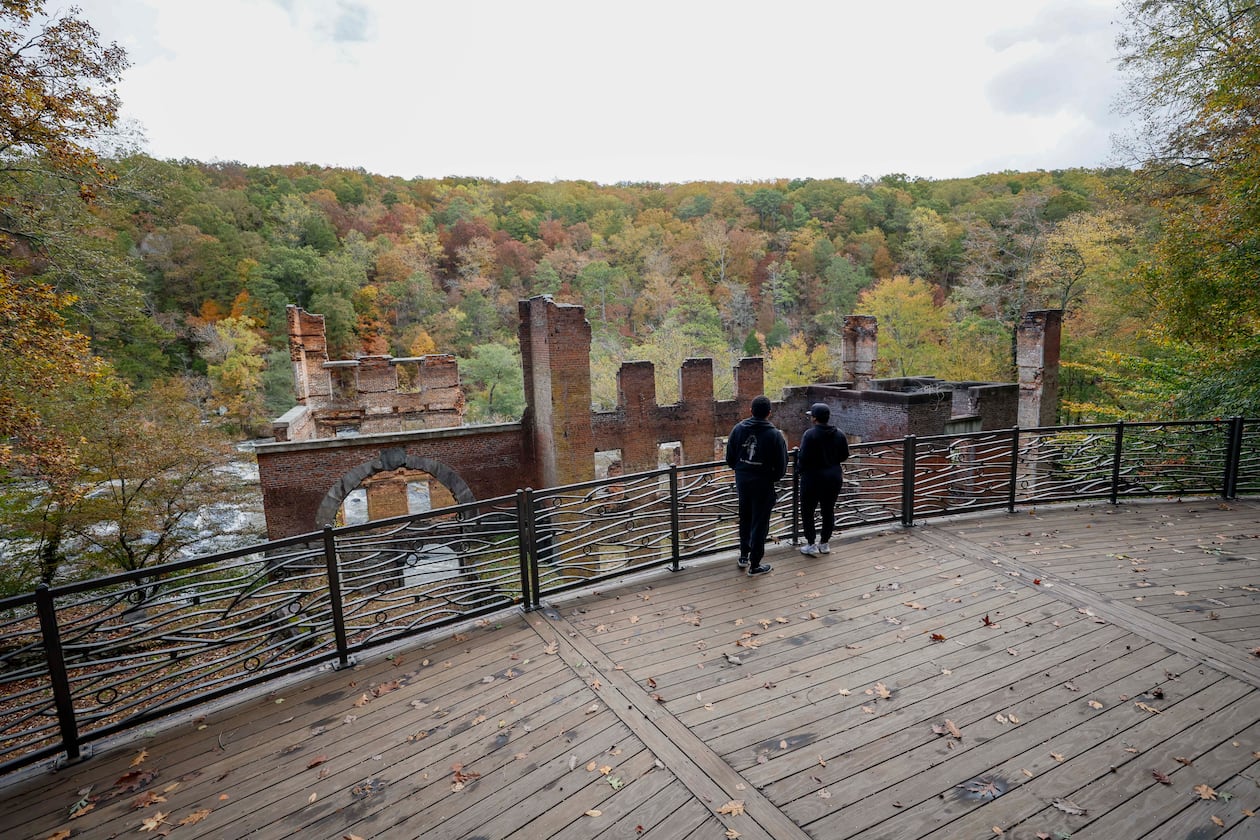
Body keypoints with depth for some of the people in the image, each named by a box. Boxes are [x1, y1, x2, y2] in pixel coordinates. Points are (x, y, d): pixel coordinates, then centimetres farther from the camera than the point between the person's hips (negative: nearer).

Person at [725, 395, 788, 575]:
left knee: (745, 519, 22)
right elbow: (781, 467, -12)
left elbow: (730, 459, 0)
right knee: (759, 523, 7)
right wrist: (772, 478, 7)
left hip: (742, 481, 4)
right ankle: (755, 565, 16)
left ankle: (744, 556, 34)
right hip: (763, 484, -4)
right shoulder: (775, 435, -16)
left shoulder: (738, 428, -5)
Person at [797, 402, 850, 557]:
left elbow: (803, 457, -21)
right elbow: (844, 456, 7)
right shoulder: (839, 434, 1)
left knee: (807, 511, 7)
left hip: (813, 478, -6)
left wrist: (799, 468, -2)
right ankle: (825, 543, 25)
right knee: (828, 510, 16)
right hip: (834, 477, 6)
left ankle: (811, 545, 8)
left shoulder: (810, 434, -18)